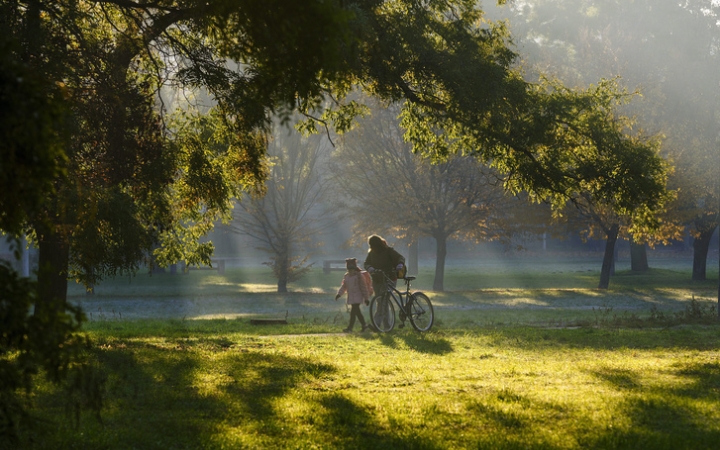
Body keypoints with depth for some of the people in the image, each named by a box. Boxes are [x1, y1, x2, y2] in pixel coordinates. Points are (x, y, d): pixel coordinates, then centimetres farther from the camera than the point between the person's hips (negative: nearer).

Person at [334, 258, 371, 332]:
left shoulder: (359, 275, -10)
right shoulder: (346, 276, 10)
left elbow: (364, 287, -9)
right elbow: (343, 286, 15)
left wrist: (366, 298, -9)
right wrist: (339, 294, 1)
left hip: (357, 297, -7)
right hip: (351, 297, 7)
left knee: (353, 312, -12)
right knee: (357, 312, 11)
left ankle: (350, 328, -13)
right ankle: (364, 325, 21)